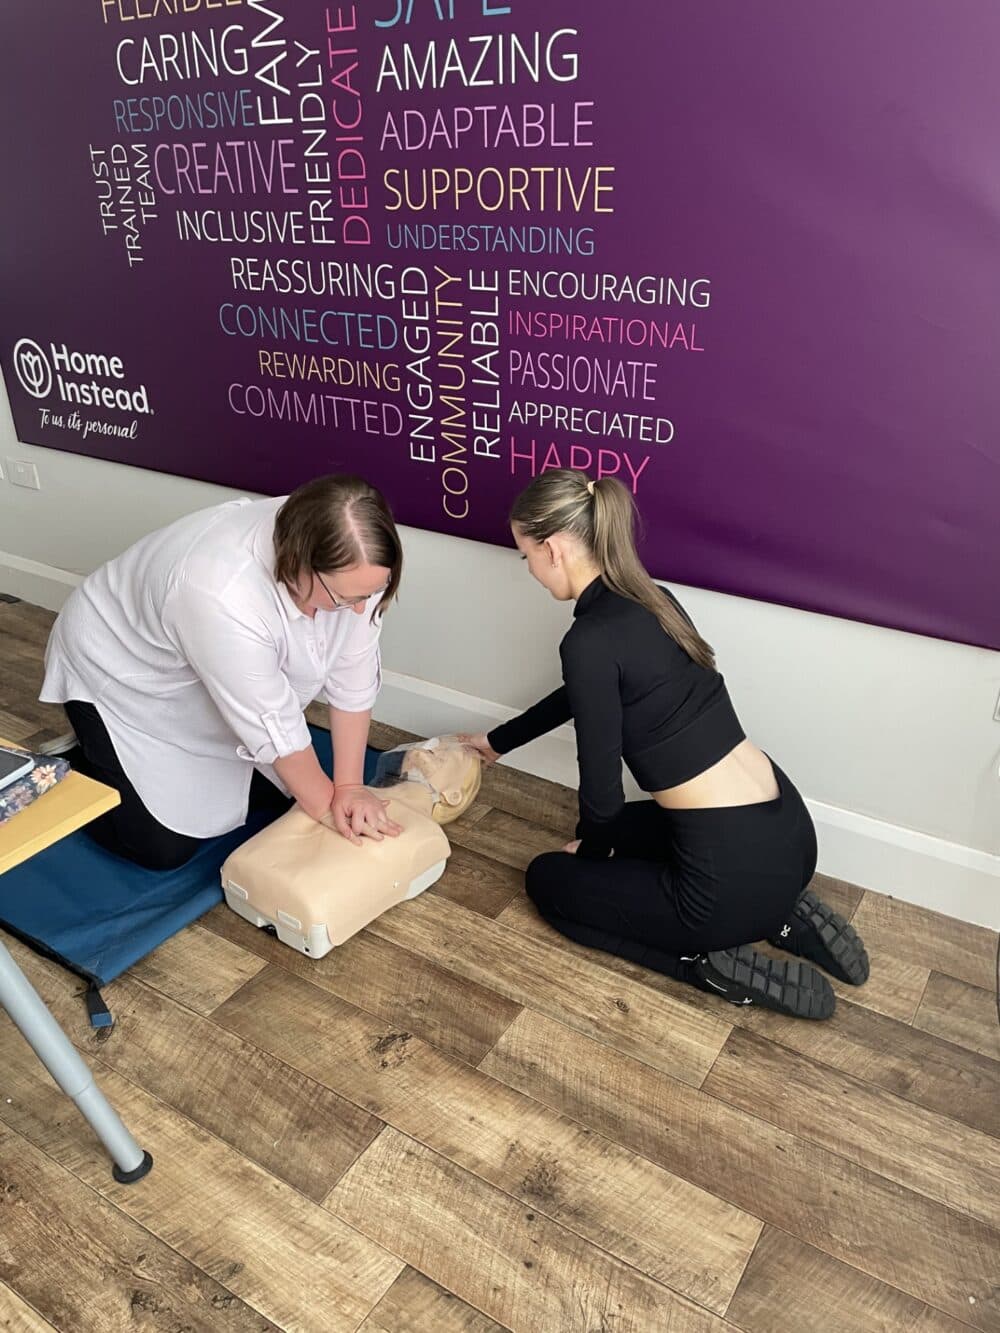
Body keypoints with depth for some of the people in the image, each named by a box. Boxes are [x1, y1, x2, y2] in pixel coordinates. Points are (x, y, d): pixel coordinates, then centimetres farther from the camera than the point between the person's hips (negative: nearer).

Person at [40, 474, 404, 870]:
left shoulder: (350, 563, -25)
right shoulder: (222, 593, -43)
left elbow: (352, 676, -15)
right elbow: (272, 724, -32)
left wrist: (349, 787, -15)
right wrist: (328, 808, -19)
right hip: (122, 675, -6)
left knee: (277, 790, 8)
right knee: (163, 847, -6)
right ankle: (81, 764, 19)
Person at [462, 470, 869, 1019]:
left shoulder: (591, 640, -18)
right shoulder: (650, 599, 8)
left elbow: (602, 793, -13)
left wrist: (588, 848, 10)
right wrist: (497, 740, 37)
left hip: (737, 874, -8)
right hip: (789, 834, 8)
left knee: (549, 880, 15)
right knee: (617, 833, 34)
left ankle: (715, 965, 2)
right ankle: (781, 916, 18)